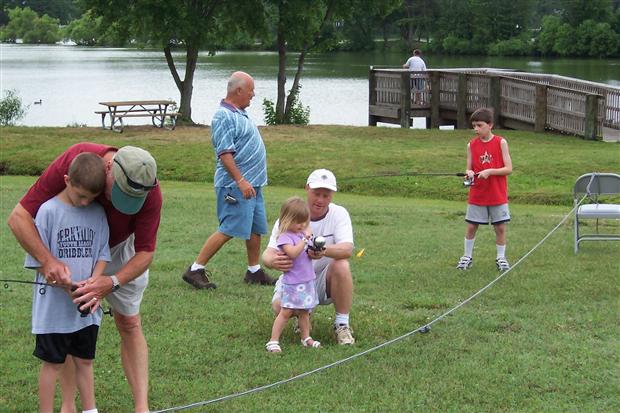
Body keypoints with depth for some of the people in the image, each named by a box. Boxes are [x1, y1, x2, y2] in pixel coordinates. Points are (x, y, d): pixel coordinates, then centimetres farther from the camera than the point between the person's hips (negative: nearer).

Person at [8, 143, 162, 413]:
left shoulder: (150, 192, -34)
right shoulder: (74, 160, -38)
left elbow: (145, 252, -24)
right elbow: (19, 216, -34)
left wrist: (112, 282, -42)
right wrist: (47, 260, -47)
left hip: (119, 249, 1)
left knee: (129, 324, 1)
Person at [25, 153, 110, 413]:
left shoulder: (97, 213, 0)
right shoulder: (49, 211, -12)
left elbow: (101, 255, 4)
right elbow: (40, 261, -11)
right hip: (53, 305, -4)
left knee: (84, 360, 16)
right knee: (53, 362, 7)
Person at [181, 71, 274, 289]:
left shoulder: (239, 114, 15)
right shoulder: (224, 116, -16)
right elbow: (224, 153, -22)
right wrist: (241, 181, -27)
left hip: (251, 184, 10)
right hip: (236, 186, -10)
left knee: (256, 230, 13)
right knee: (228, 231, -10)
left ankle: (254, 272, 23)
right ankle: (195, 270, -5)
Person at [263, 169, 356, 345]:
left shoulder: (339, 214, -10)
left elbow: (347, 249, -27)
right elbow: (267, 254, -18)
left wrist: (325, 250, -51)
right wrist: (273, 261, -45)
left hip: (325, 281, 0)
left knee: (341, 265, -32)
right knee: (280, 306, -30)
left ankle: (342, 325, -15)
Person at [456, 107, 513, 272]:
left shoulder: (501, 143, -6)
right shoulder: (472, 145, 1)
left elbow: (508, 169, -9)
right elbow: (469, 168, 4)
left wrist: (490, 171, -22)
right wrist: (469, 173, -20)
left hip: (498, 195, -2)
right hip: (477, 195, 2)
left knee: (500, 227, 3)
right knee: (471, 226, 5)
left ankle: (501, 257, 18)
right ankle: (467, 256, 20)